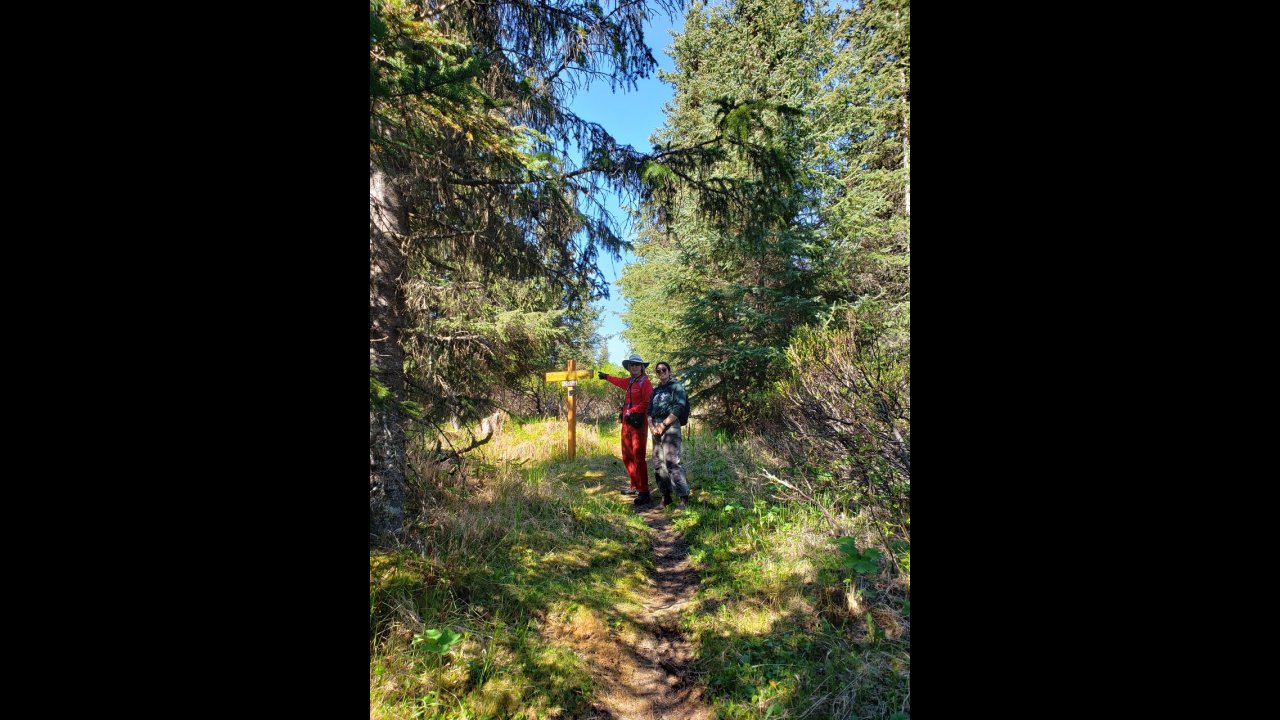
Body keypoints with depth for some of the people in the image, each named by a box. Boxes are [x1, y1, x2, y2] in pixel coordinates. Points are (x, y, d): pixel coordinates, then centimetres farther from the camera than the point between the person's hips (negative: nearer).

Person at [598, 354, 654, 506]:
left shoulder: (645, 382, -8)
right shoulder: (630, 381, 16)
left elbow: (648, 403, -19)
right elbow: (619, 381, 39)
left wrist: (632, 412, -22)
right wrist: (606, 376, 53)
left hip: (638, 423, -9)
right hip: (626, 423, 9)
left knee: (638, 458, -11)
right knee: (627, 457, 15)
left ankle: (644, 493, -9)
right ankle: (635, 486, 27)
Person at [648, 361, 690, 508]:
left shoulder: (676, 386, 2)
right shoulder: (655, 390, 20)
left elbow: (679, 408, -10)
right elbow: (649, 410, 14)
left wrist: (663, 425, -14)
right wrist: (651, 426, -5)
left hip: (670, 427, -7)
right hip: (656, 428, 7)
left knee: (671, 462, -16)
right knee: (658, 463, 5)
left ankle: (684, 497, -14)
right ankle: (665, 496, 11)